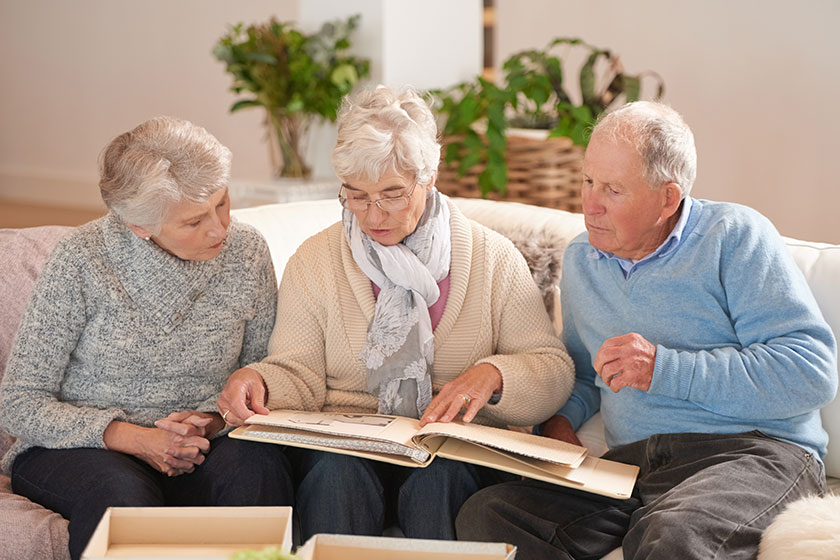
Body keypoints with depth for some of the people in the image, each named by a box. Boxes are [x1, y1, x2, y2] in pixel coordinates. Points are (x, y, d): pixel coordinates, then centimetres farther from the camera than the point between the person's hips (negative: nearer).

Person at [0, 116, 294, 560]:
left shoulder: (246, 253, -2)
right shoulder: (82, 260, -13)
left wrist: (213, 420, -15)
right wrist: (138, 439, -22)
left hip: (195, 451, 3)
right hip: (77, 449, -2)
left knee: (258, 464, -30)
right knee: (120, 491, -36)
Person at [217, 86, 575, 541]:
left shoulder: (493, 259, 5)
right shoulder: (314, 261, 9)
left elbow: (554, 370, 3)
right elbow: (298, 374, 5)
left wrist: (492, 375, -18)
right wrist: (257, 380, -18)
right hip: (343, 447, 1)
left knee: (438, 479, -35)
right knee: (334, 472, -33)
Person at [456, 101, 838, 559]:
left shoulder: (735, 237, -2)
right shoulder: (581, 259, 18)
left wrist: (665, 369, -16)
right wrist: (562, 418, 9)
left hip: (756, 452, -6)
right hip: (633, 461, 6)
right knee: (484, 517, -19)